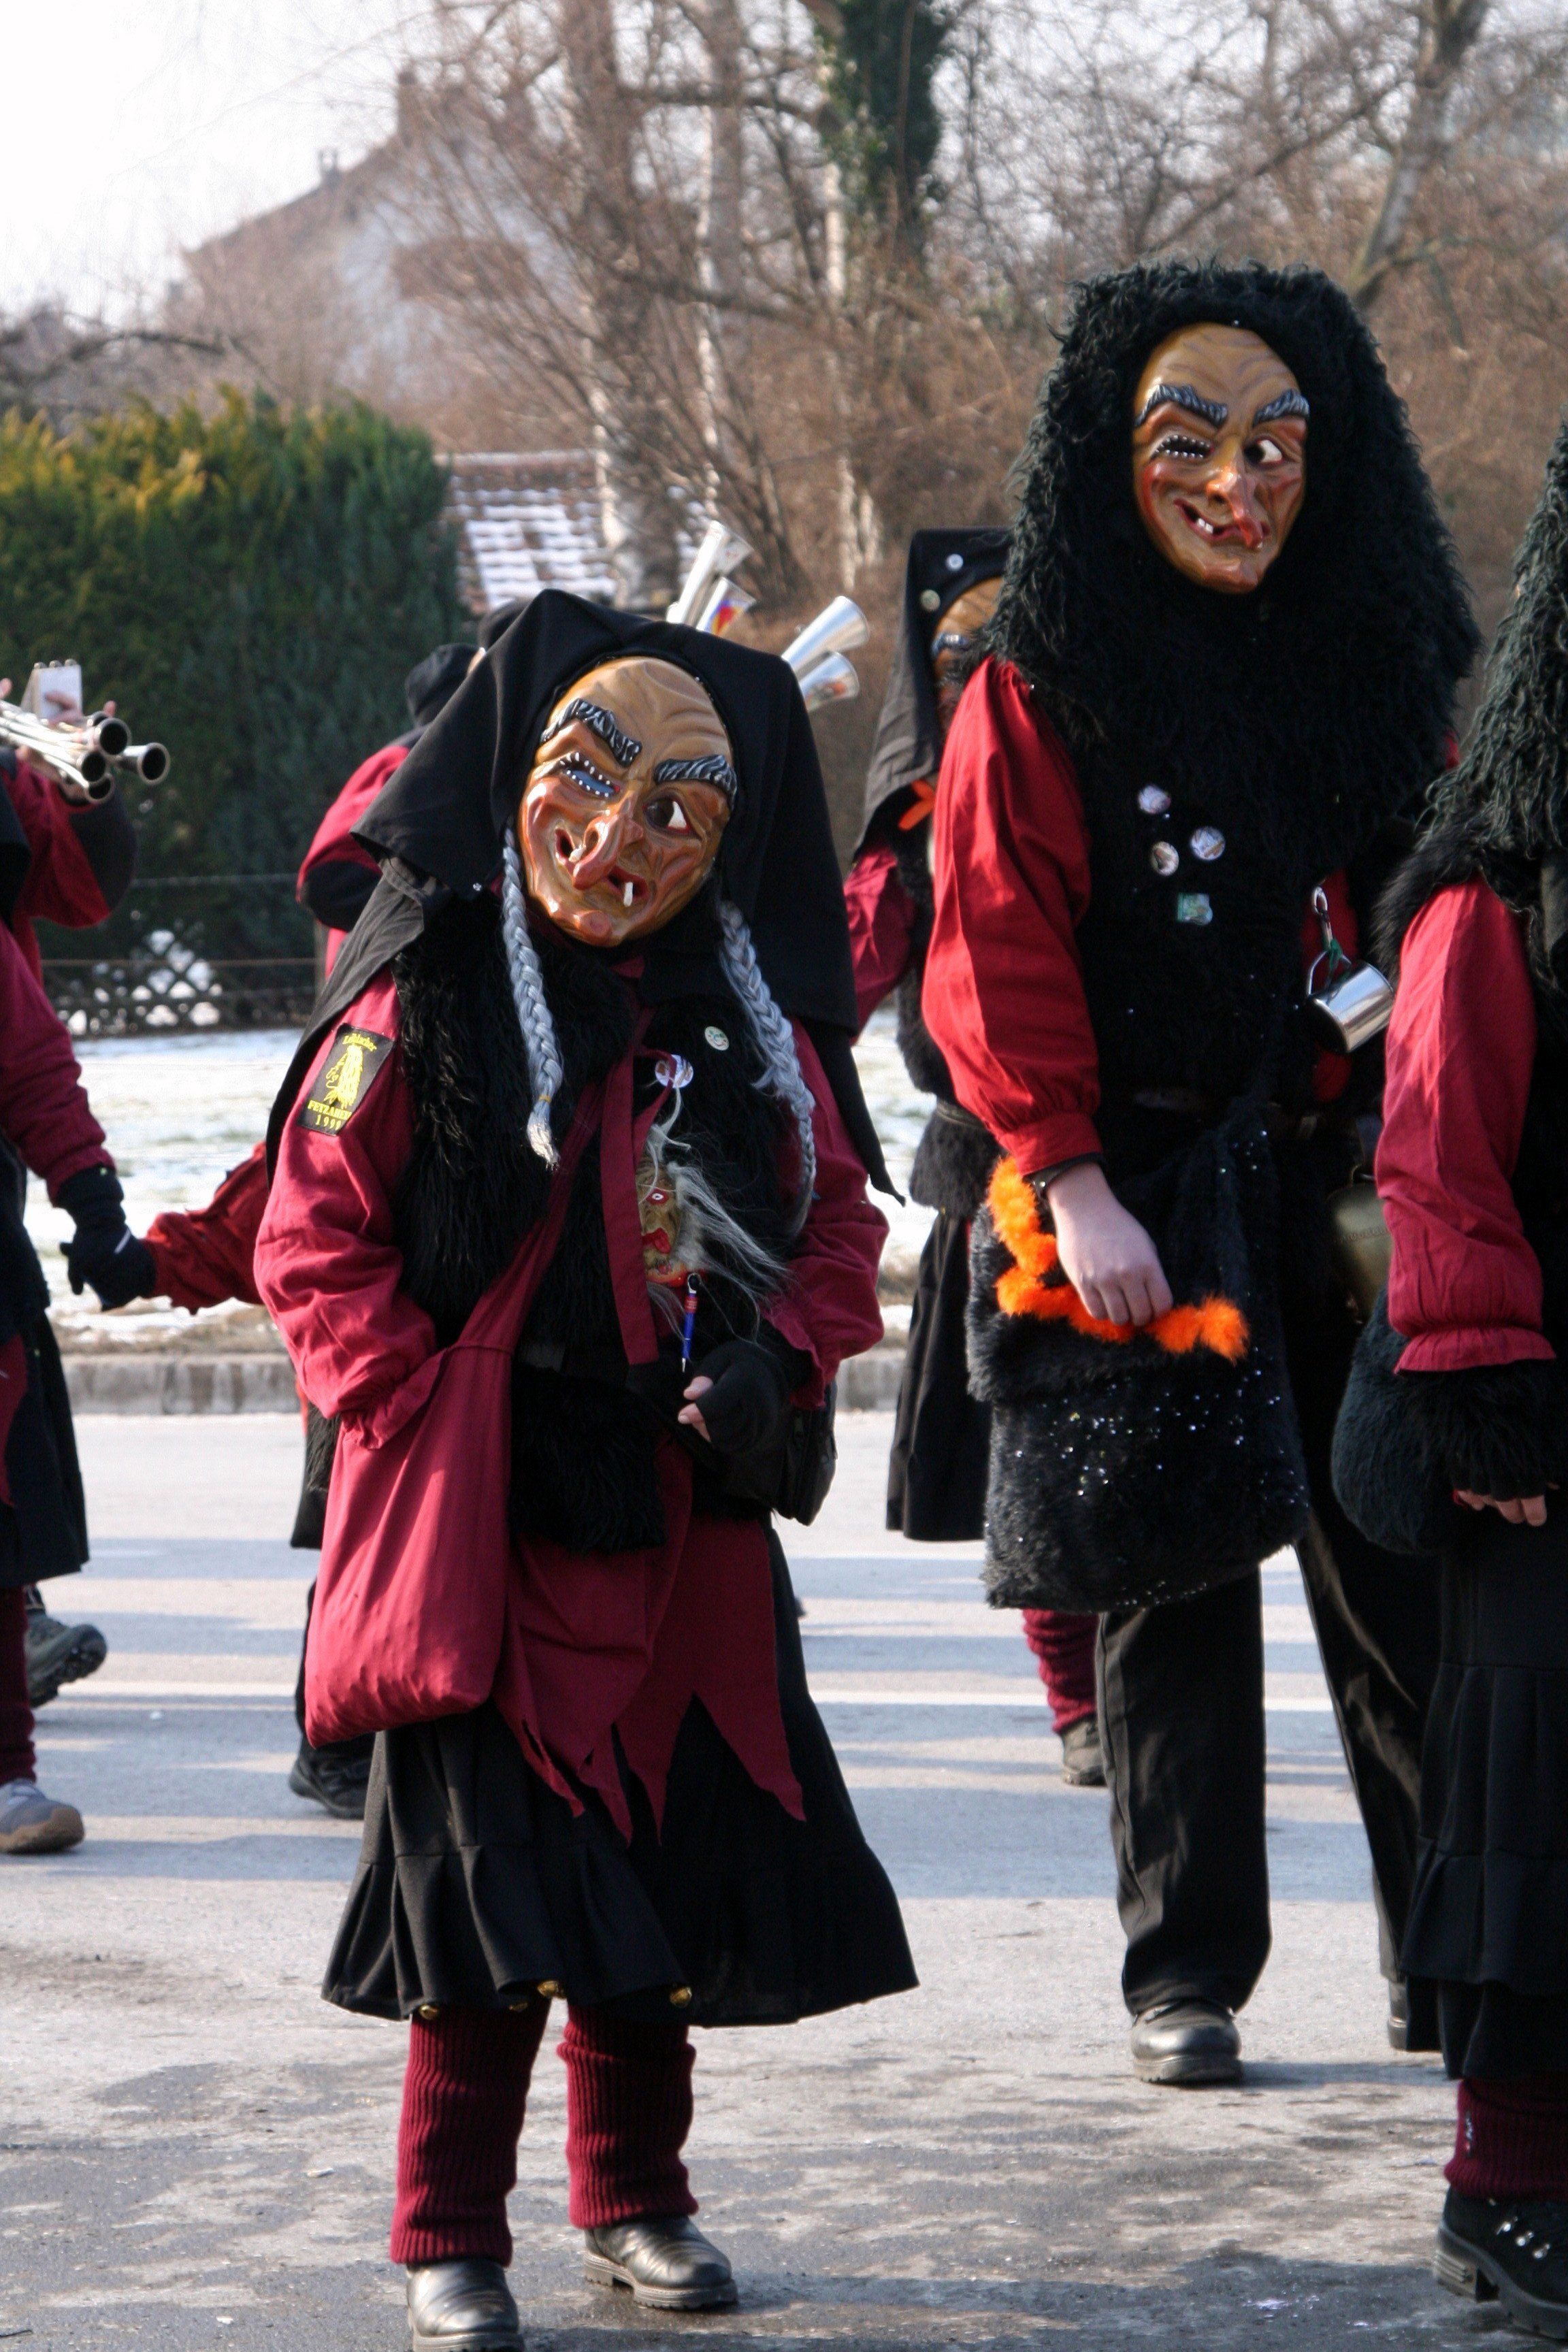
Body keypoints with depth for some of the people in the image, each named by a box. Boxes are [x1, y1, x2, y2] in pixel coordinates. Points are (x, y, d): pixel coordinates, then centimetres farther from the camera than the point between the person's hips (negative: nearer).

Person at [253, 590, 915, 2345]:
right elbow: (314, 1241, -5)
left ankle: (636, 2198, 28)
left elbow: (837, 1217, 14)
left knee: (678, 1869, 10)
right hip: (484, 1529, -4)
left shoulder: (761, 1027, 7)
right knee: (498, 1880, -5)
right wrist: (413, 1411, -11)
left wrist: (783, 1358, -4)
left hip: (690, 1532, 5)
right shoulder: (424, 1004, -6)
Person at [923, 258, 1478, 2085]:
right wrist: (1069, 1181, -13)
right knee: (1174, 1586, 3)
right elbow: (997, 957, -5)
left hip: (1348, 1184, 3)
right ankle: (1187, 1975, 14)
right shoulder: (1042, 688, -1)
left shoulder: (1380, 668, 10)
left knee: (1410, 1584, -1)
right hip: (1147, 1198, -3)